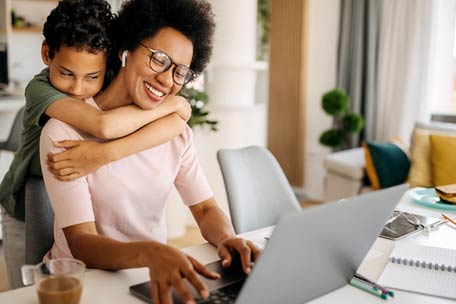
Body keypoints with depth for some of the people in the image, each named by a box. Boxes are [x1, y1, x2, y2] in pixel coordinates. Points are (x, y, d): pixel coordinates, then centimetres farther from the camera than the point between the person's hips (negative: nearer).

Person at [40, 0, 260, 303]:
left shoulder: (177, 132, 3)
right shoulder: (64, 132, -15)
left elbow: (206, 209, 1)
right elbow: (81, 243, -21)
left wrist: (227, 238, -21)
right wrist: (150, 253, -39)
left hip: (158, 275, 5)